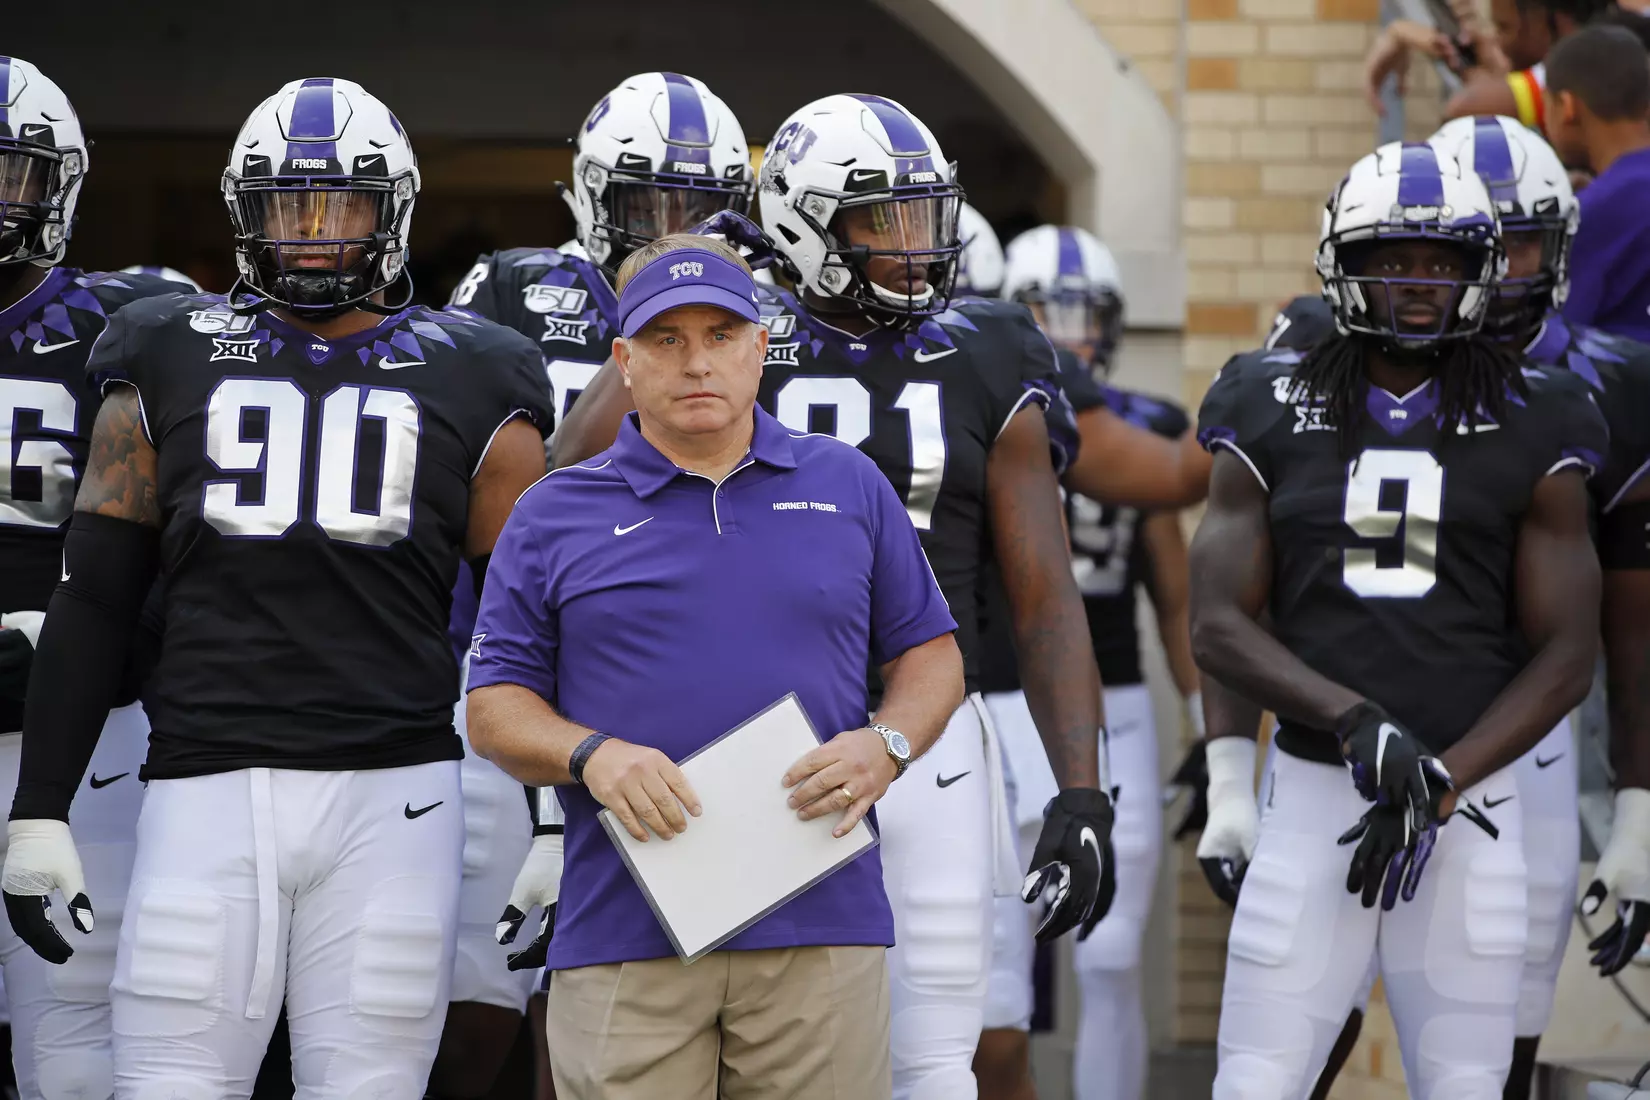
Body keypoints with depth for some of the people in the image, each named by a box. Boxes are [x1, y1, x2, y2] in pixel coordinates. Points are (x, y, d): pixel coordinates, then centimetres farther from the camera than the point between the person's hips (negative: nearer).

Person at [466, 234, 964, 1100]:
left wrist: (886, 745, -5)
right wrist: (591, 755, -12)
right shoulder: (553, 516, 9)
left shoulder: (849, 486, 13)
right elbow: (495, 705, 8)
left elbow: (929, 655, 16)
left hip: (822, 928, 1)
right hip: (626, 939, -1)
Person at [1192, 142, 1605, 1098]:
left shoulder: (1533, 434, 5)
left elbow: (1566, 657, 1)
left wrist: (1441, 783, -12)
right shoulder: (1273, 418, 7)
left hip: (1472, 805, 0)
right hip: (1316, 795, 0)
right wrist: (1355, 721, -16)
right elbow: (1220, 629, 1)